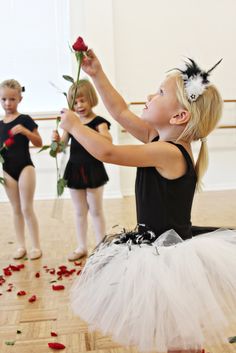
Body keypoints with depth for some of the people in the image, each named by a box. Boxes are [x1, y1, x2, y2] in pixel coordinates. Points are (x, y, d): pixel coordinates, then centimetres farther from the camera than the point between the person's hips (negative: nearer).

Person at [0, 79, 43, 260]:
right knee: (16, 209, 11)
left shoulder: (25, 120, -6)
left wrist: (25, 131, -20)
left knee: (27, 208, -3)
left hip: (25, 167, -5)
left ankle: (36, 247, 8)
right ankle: (21, 246, 21)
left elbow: (39, 143, -6)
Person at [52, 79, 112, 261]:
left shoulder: (98, 121, -11)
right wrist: (56, 140, -18)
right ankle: (82, 247, 28)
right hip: (75, 170, 5)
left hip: (93, 170, -4)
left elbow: (108, 140, -31)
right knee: (79, 212, 15)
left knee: (96, 210, 7)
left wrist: (85, 129, -43)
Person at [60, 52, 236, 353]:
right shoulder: (160, 138, 2)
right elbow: (120, 112, 11)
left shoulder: (169, 152, -25)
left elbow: (107, 152, -30)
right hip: (159, 248, 9)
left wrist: (73, 125, -14)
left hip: (170, 259, -9)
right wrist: (96, 74, 9)